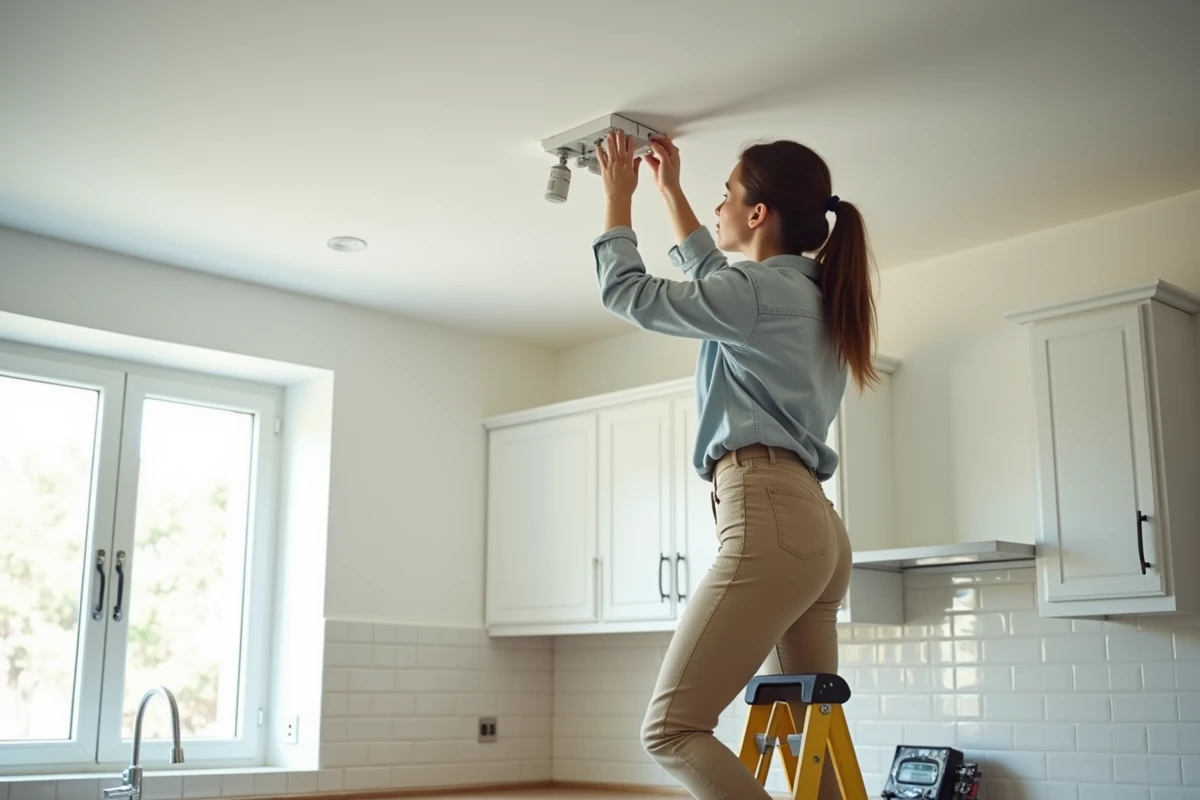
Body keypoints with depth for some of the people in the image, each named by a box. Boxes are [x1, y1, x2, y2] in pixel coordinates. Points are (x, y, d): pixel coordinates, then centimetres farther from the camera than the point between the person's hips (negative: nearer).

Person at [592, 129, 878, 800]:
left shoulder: (762, 290, -5)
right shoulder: (807, 293, 21)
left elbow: (627, 291, 3)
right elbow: (711, 281, 40)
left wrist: (619, 195, 19)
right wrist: (670, 189, 46)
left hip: (770, 520, -10)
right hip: (815, 527, 10)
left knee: (672, 728, -11)